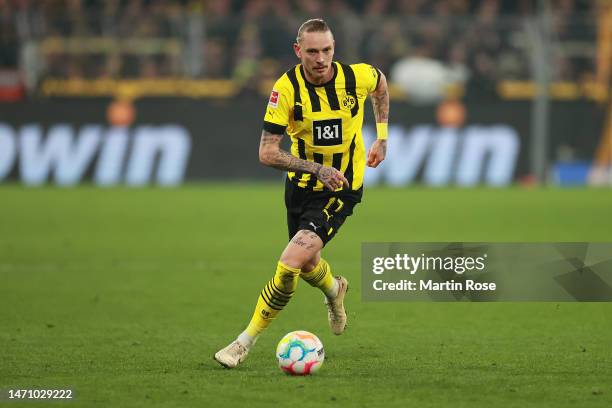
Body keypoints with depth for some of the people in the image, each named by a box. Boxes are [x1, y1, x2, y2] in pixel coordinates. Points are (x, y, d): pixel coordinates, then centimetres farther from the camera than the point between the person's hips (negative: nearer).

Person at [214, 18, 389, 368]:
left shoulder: (357, 77, -16)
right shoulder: (287, 89, -18)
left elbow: (380, 83, 11)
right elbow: (267, 153, -20)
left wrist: (382, 136, 11)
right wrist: (316, 168, -31)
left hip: (341, 189, -3)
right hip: (302, 183, 3)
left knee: (291, 263, -20)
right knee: (307, 266, 21)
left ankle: (247, 340, -7)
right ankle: (334, 289, 58)